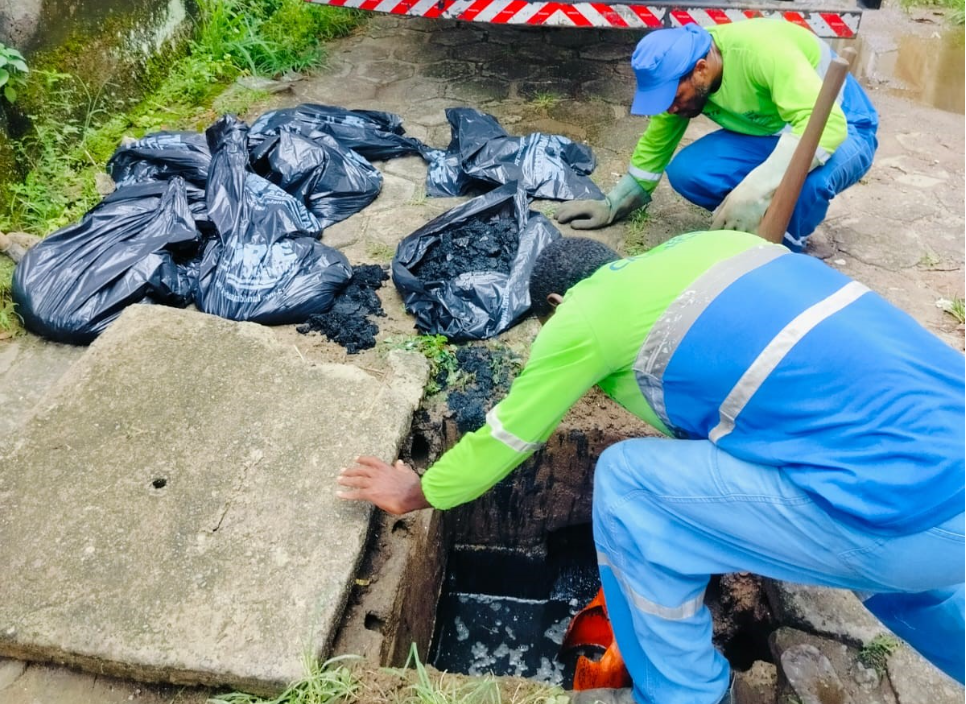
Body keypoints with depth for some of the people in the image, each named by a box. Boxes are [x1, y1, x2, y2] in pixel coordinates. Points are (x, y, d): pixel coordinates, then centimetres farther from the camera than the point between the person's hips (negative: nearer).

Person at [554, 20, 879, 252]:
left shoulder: (762, 50, -35)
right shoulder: (679, 71, -13)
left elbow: (826, 123, -43)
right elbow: (655, 144, 1)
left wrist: (755, 190, -53)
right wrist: (613, 205, 2)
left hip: (845, 128, -6)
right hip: (770, 132, 6)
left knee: (804, 178, -40)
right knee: (686, 171, -18)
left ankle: (788, 248, -8)